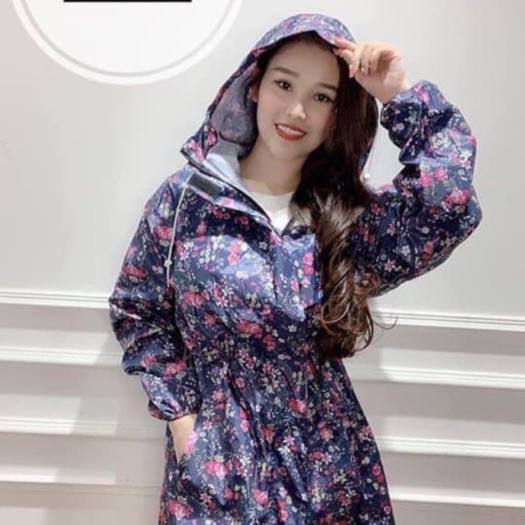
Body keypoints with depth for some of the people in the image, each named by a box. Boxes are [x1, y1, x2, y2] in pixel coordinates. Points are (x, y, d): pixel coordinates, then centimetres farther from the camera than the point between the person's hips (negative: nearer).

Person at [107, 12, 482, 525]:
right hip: (214, 454, -1)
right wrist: (178, 412, -4)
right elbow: (137, 310, 2)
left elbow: (452, 208, -20)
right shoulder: (186, 197, -6)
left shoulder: (351, 216, -3)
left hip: (324, 459, 2)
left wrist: (401, 97, -18)